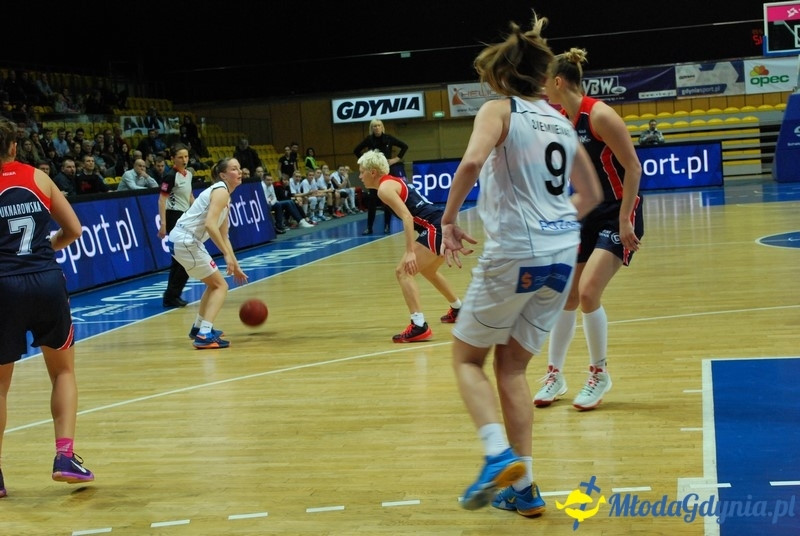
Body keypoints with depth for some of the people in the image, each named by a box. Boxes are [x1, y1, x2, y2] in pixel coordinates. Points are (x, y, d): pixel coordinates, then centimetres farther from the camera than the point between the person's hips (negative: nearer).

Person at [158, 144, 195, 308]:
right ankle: (172, 296, -3)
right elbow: (162, 200, -17)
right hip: (174, 217, -8)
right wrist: (163, 224, -23)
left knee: (179, 259, 11)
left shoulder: (188, 174, 10)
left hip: (185, 217, 8)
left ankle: (171, 296, 17)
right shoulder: (170, 176, -14)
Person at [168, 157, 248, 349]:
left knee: (214, 284, 25)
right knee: (220, 285, -6)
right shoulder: (220, 191, -12)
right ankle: (204, 335, -14)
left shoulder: (224, 195, 18)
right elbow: (210, 225, -26)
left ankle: (198, 328, 35)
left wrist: (235, 265, 22)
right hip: (185, 241, -10)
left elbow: (223, 235, 23)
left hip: (184, 240, 10)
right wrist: (227, 255, -24)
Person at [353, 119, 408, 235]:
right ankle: (369, 227, 2)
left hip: (387, 171, 0)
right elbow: (356, 151, 9)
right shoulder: (369, 140, -3)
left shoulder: (388, 138, -4)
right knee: (372, 200, -2)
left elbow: (404, 146, 4)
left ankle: (387, 226, 12)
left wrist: (396, 159, -2)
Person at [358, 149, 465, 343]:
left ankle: (419, 327, -20)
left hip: (436, 229, -10)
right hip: (443, 225, 10)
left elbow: (407, 217, -21)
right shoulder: (393, 181, 19)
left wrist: (410, 252, -26)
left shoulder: (384, 188, -9)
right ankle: (457, 309, 50)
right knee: (428, 270, 32)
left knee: (403, 272, -12)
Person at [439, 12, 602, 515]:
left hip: (514, 253, -6)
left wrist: (449, 219, -12)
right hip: (563, 252, 6)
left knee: (467, 357, 12)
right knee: (512, 366, 16)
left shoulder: (499, 111, -3)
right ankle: (523, 486, 11)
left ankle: (500, 456, -9)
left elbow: (472, 162, -23)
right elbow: (591, 194, 24)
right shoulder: (560, 121, 16)